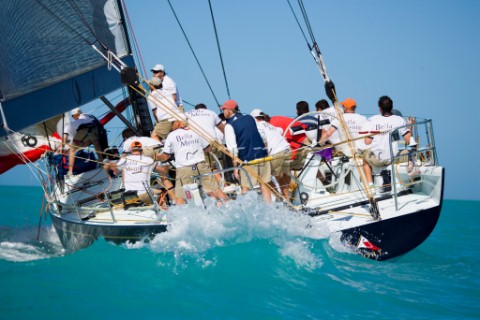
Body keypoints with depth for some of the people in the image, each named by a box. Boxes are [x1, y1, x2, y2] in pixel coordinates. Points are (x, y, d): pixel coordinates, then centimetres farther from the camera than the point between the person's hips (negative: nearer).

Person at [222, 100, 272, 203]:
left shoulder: (229, 125, -6)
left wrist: (235, 166, -6)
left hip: (247, 160, -5)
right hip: (262, 155, 5)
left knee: (246, 187, 3)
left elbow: (233, 148, -9)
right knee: (264, 185, 10)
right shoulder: (250, 117, 11)